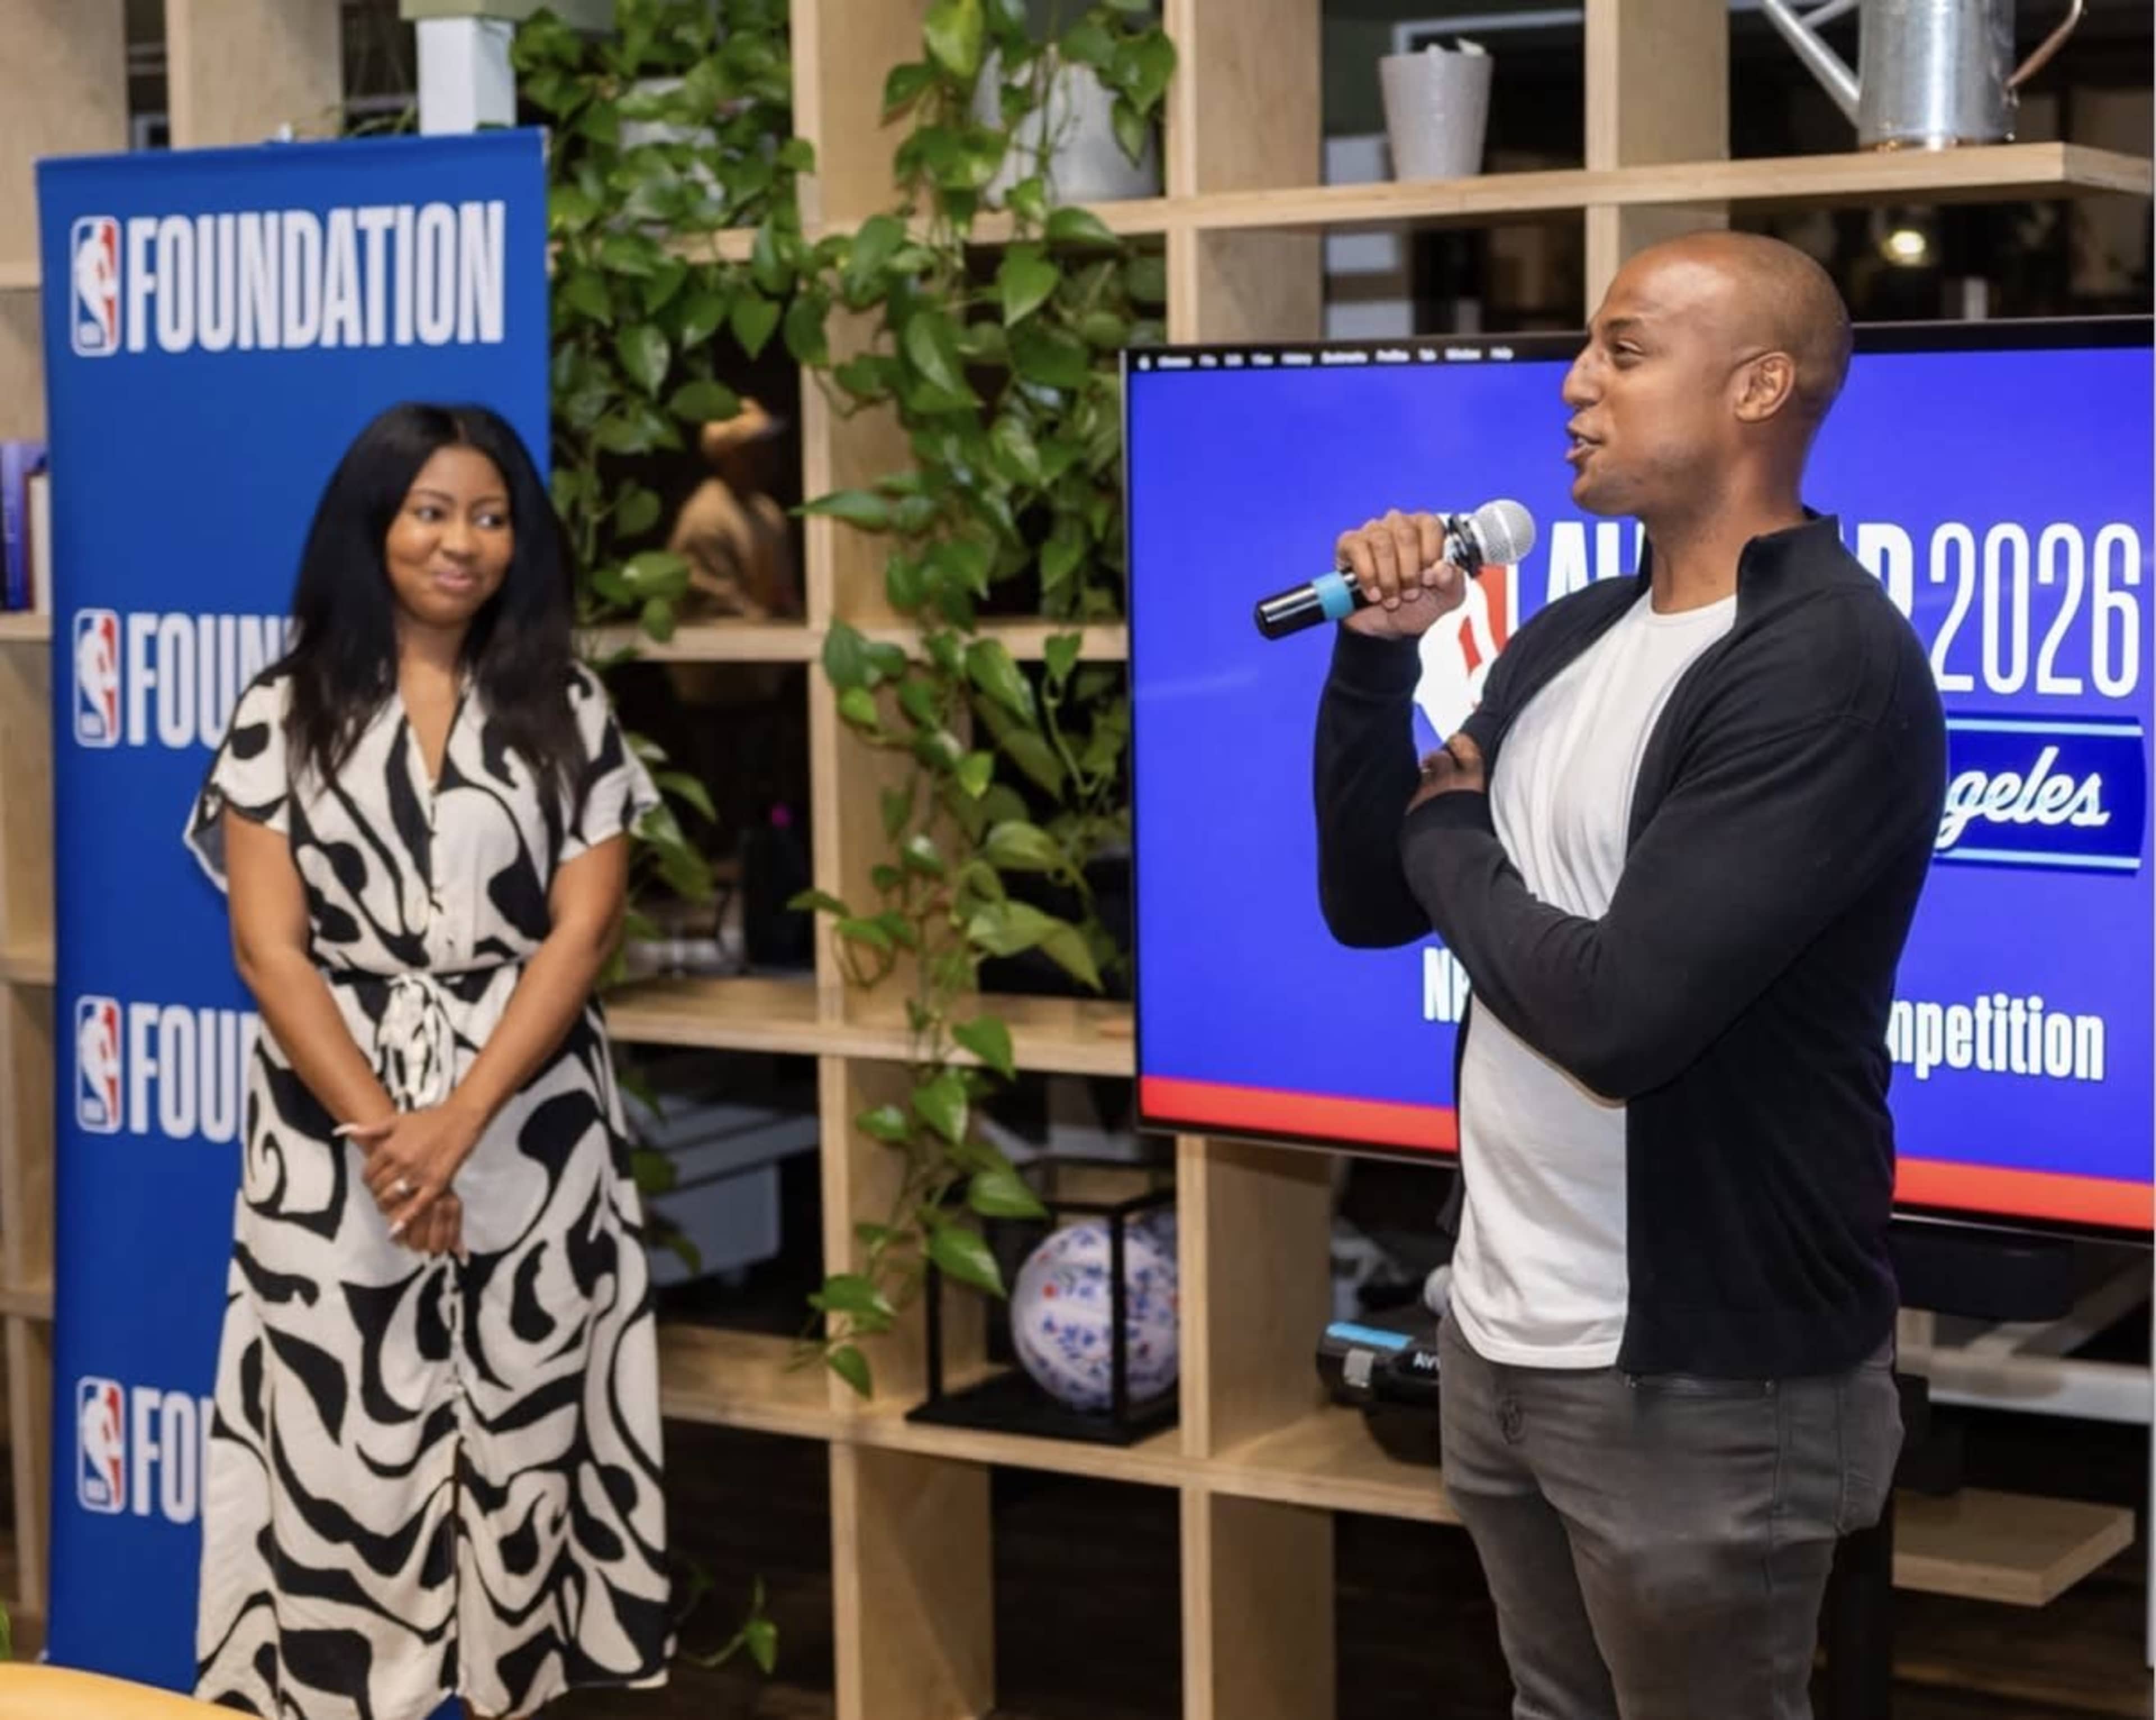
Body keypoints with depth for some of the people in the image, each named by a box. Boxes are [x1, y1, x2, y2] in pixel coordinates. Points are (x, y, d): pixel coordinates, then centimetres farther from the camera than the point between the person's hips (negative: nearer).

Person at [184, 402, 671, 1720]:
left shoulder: (568, 708, 4)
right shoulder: (286, 710, 3)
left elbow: (583, 930, -3)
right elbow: (269, 945, -3)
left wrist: (456, 1123, -14)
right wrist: (381, 1130, -14)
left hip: (531, 1129, 1)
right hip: (334, 1135, 0)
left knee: (521, 1438, 2)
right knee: (340, 1446, 0)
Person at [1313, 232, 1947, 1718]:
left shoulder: (1830, 666, -19)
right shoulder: (1568, 638, 9)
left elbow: (1619, 1007, -27)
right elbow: (1368, 903, 11)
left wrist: (1447, 837, -9)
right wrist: (1378, 656, -3)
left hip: (1698, 1374, -8)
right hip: (1500, 1329, 8)